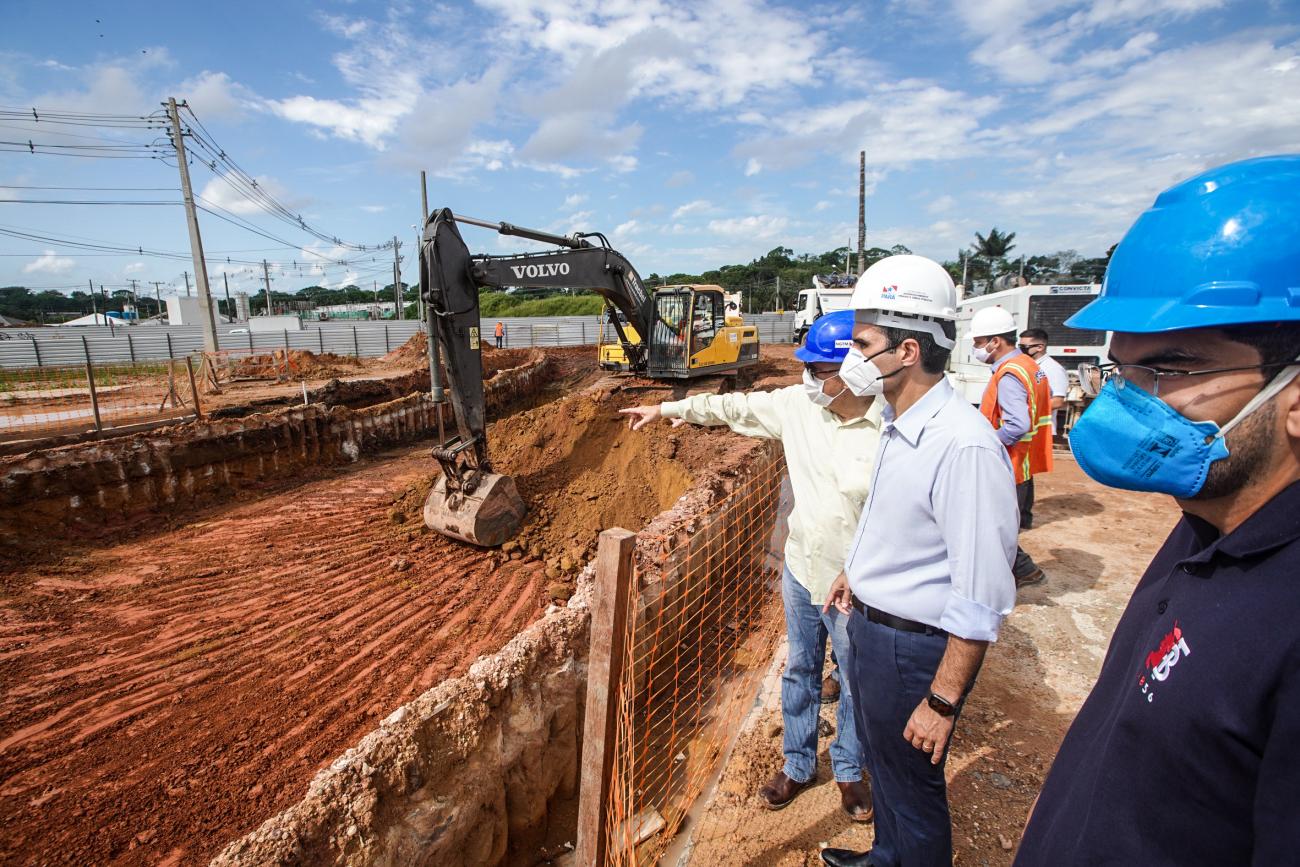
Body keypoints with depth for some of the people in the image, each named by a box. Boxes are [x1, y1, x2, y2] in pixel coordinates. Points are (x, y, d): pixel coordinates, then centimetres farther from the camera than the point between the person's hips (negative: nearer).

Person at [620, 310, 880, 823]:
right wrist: (666, 409, 8)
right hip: (800, 570, 5)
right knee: (800, 672, 22)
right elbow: (736, 407, 3)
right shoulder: (798, 404, -7)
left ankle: (849, 772, 46)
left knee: (857, 684, 19)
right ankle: (798, 765, 45)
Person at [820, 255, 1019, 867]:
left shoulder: (964, 446, -29)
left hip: (915, 646, -9)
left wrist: (943, 701, -21)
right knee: (881, 762, 29)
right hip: (869, 624, 9)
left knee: (912, 786, 16)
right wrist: (856, 572, 26)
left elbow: (982, 599, -27)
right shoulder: (898, 425, 0)